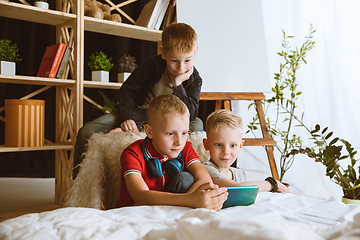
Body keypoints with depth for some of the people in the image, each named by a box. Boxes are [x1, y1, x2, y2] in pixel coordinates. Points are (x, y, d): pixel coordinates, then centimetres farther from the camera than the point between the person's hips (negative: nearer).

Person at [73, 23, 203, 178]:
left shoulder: (195, 80, -11)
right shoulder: (153, 65, -13)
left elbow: (190, 115, -22)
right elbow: (127, 91, -9)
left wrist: (177, 84, -28)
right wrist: (127, 118, -23)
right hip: (138, 113, -1)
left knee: (197, 125, -30)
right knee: (87, 132, -20)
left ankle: (131, 131, -32)